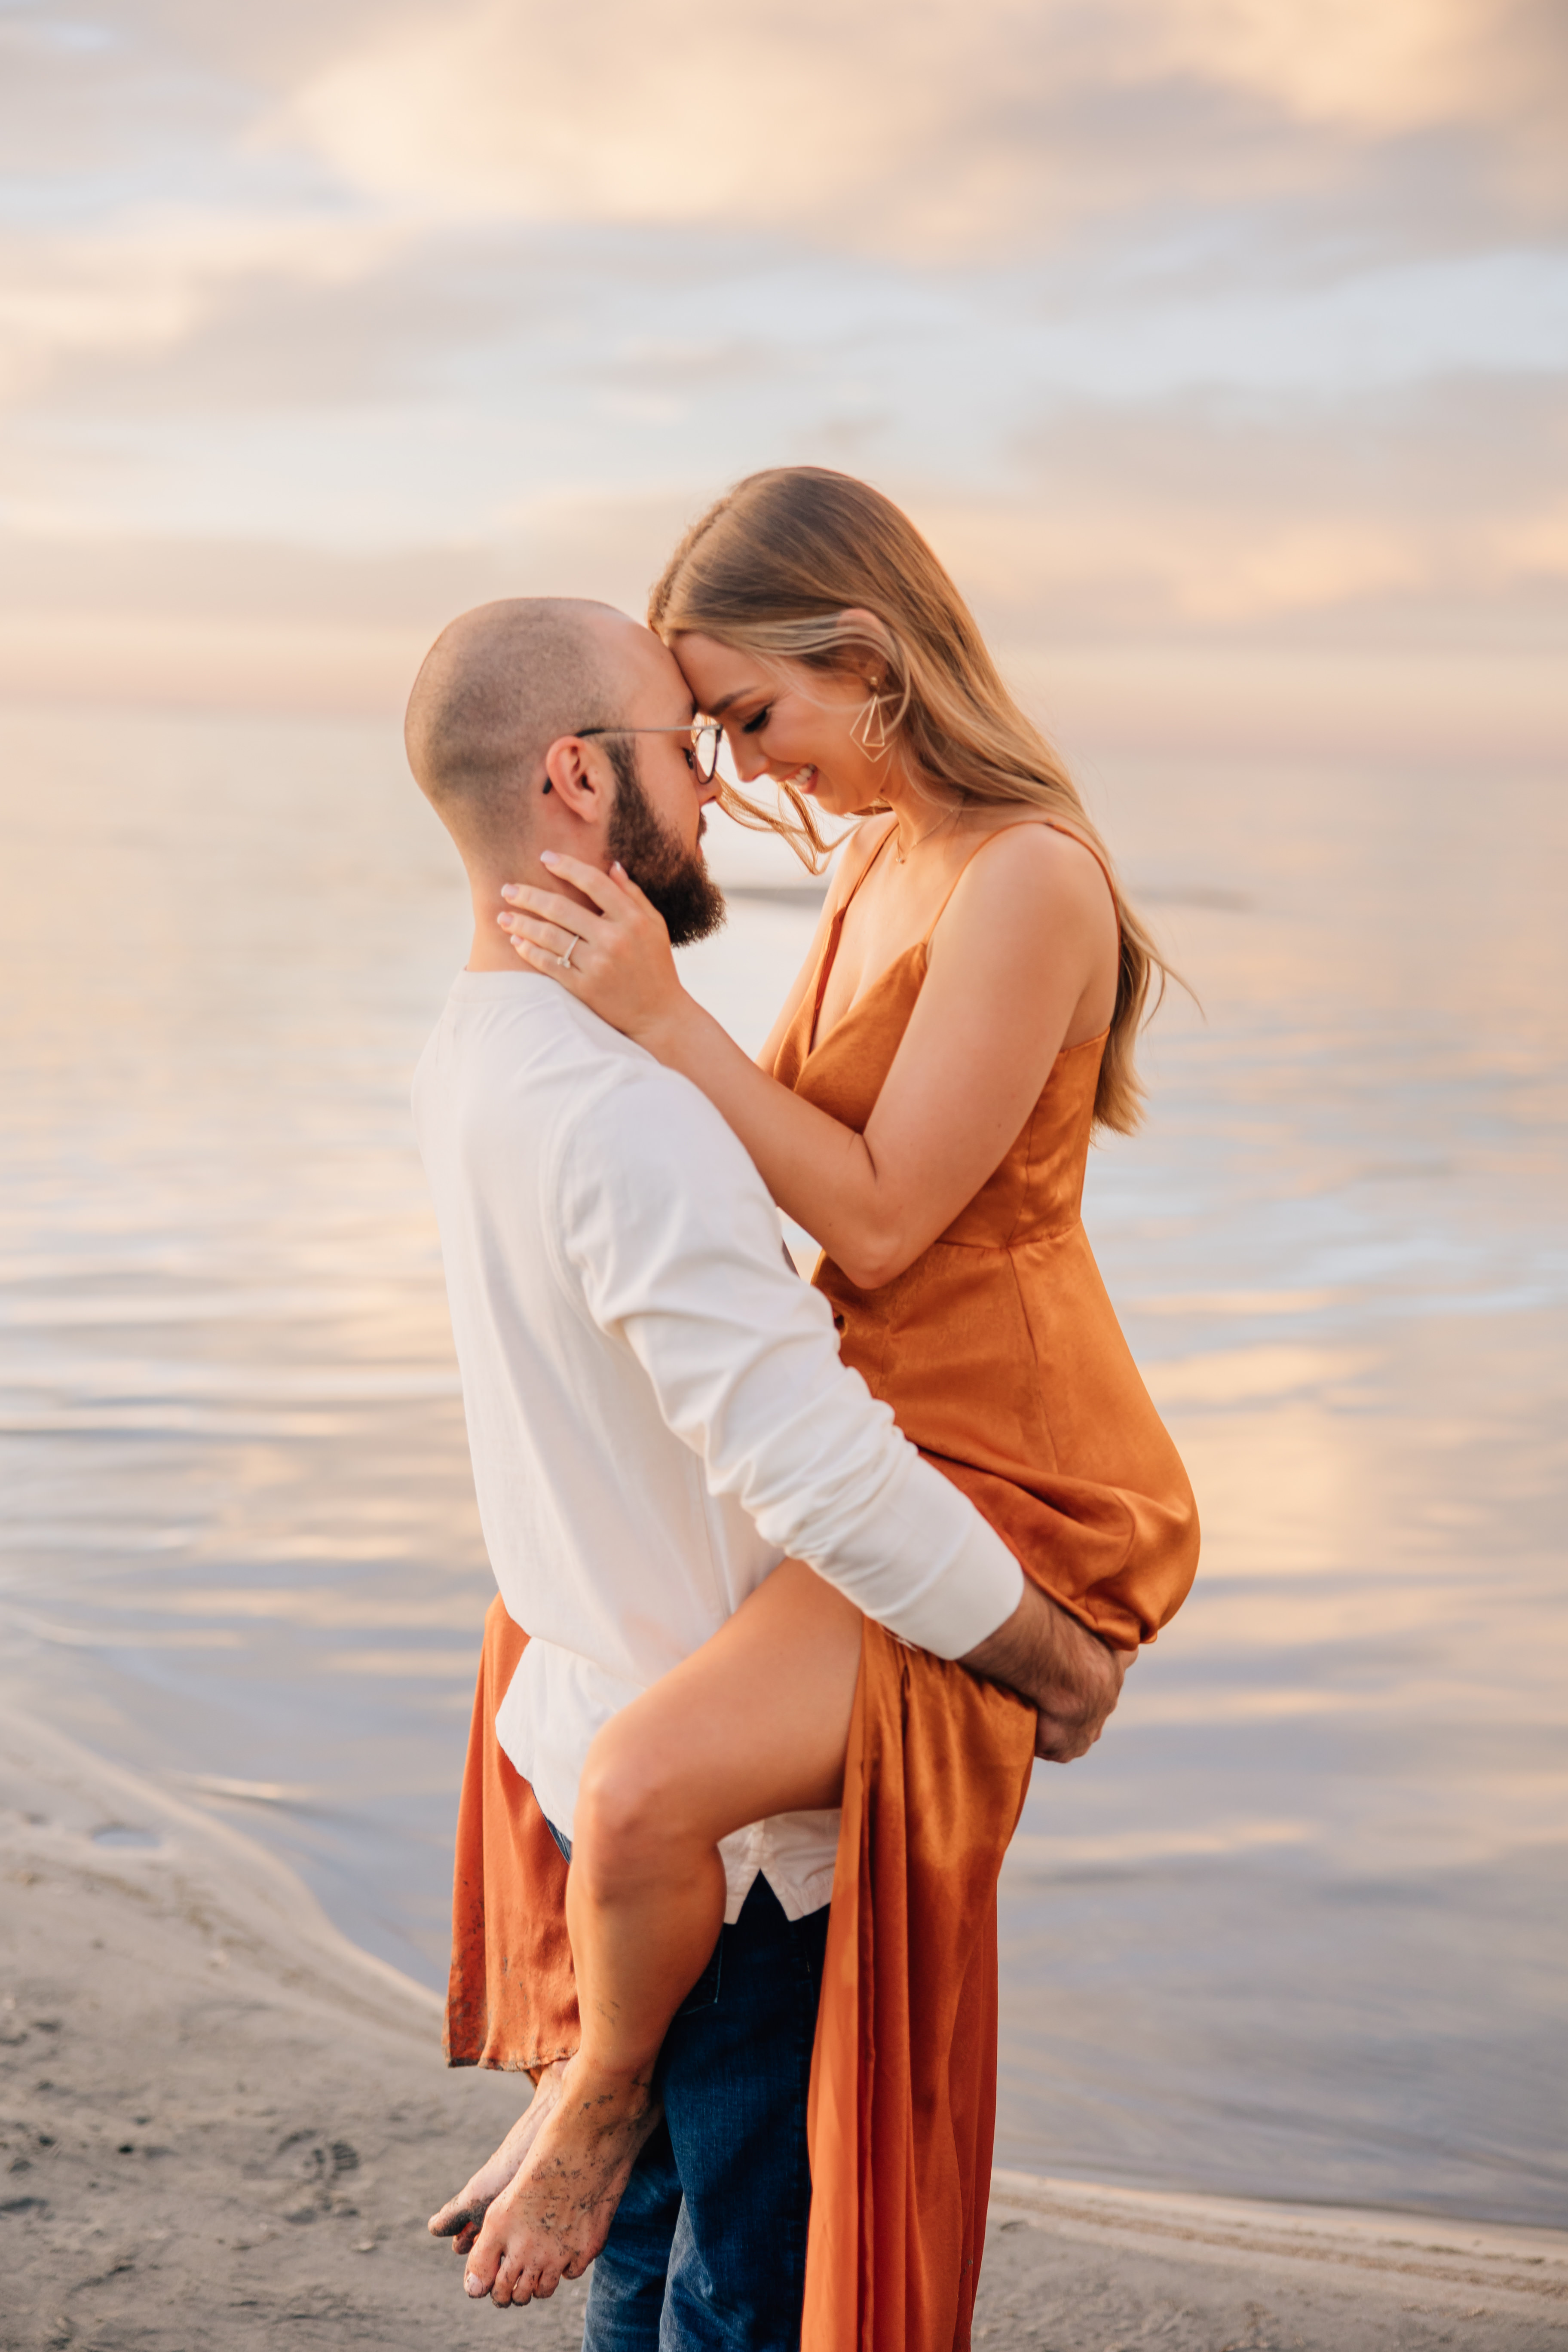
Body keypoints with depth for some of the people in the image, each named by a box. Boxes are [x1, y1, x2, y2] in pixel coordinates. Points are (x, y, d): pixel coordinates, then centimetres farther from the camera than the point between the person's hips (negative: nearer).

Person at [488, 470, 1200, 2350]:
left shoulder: (1025, 880, -22)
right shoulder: (888, 854, 7)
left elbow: (882, 1216, -22)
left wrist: (659, 1015, -24)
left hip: (1000, 1492, -10)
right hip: (880, 1439, 10)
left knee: (642, 1786, -28)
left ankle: (600, 2103, 5)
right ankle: (595, 2019, 45)